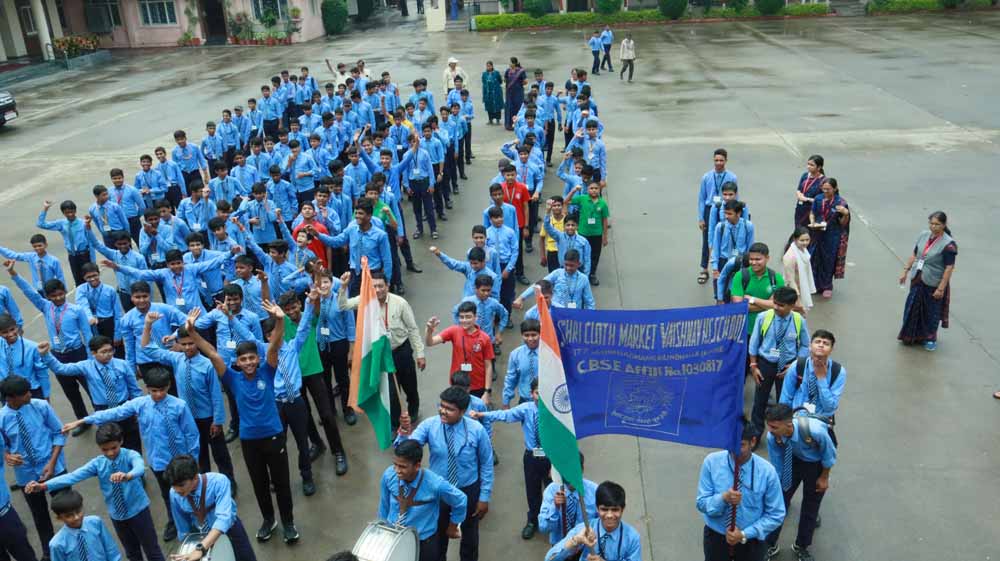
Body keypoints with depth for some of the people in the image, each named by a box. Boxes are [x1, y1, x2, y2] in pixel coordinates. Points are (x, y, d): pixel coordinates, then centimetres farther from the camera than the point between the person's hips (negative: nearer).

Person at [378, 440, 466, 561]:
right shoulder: (388, 475, -22)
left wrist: (452, 527, 5)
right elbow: (384, 504, -1)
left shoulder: (435, 484, -30)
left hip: (423, 543, -2)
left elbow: (460, 502, -11)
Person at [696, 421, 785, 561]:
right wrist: (723, 498, -30)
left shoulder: (767, 471, -17)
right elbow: (701, 503, -11)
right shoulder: (711, 462, -16)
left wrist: (744, 534, -17)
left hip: (751, 541, -1)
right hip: (715, 536, 1)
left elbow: (776, 515, -10)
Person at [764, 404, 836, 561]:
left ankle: (801, 547, 36)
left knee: (810, 507, 12)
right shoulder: (772, 436, -33)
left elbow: (829, 455, -20)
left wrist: (824, 477, -7)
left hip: (816, 464, -2)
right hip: (792, 461, 2)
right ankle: (770, 544, 26)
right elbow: (776, 468, -15)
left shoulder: (815, 430, -43)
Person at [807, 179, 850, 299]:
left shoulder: (840, 202, -11)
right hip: (817, 235, 3)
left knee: (828, 261, 7)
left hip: (832, 238, -3)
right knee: (815, 259, 7)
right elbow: (812, 213, 11)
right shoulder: (818, 199, -2)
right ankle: (816, 284, 25)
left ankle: (827, 286, 24)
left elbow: (843, 223, -7)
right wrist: (812, 222, -9)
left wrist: (846, 213, -26)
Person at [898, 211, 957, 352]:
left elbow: (949, 268, -18)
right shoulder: (923, 235, -2)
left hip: (933, 284, -5)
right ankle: (913, 335, 32)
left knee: (931, 311, 11)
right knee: (913, 308, 14)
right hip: (917, 279, 5)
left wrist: (941, 288, -18)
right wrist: (905, 271, 10)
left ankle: (930, 338, 30)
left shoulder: (948, 244, -20)